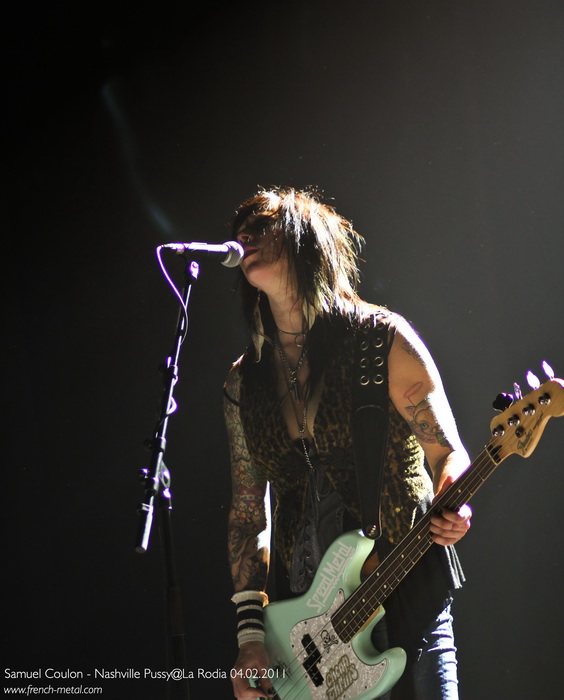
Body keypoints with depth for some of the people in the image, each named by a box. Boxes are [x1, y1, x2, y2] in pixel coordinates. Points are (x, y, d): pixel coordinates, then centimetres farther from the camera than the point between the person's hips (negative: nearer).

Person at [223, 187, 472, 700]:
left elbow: (449, 452, -2)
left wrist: (452, 509, -25)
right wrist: (250, 632, 4)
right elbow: (247, 513, 12)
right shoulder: (245, 382, 10)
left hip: (407, 599, -3)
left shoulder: (384, 340, -2)